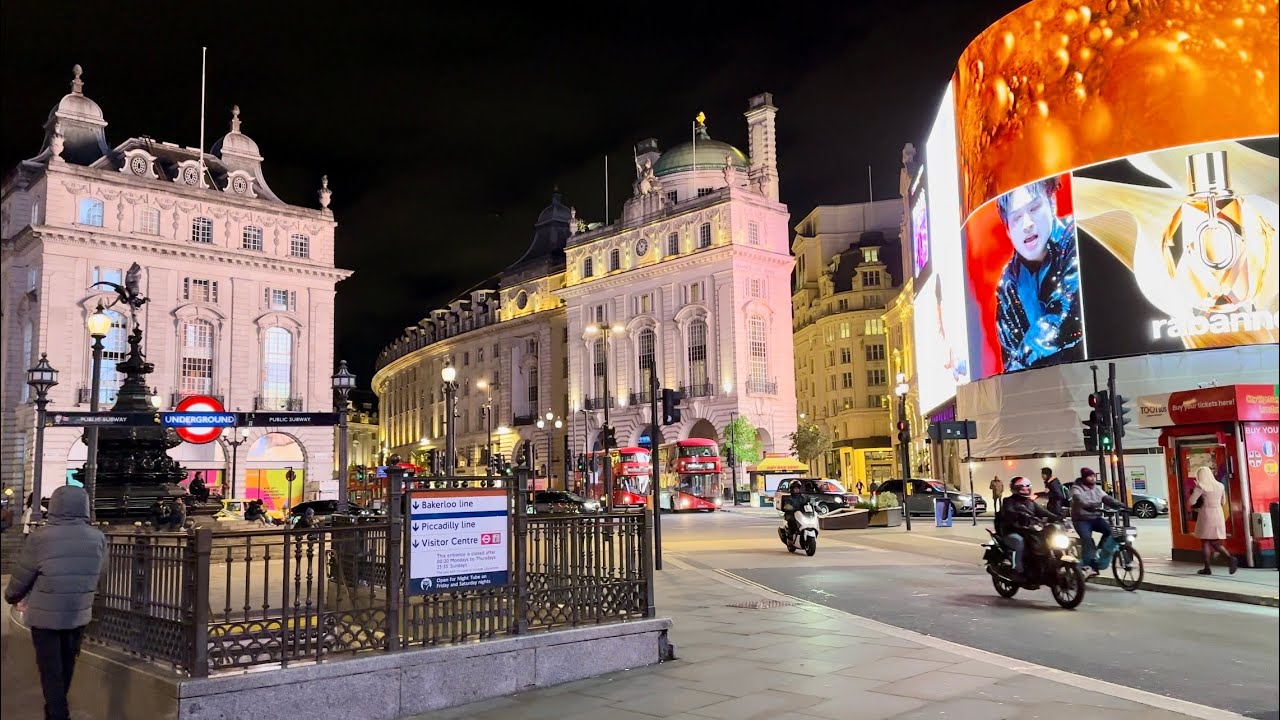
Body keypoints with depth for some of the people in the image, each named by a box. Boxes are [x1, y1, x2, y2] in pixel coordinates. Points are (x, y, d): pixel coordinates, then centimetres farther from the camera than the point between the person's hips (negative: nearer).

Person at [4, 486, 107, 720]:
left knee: (51, 670, 8)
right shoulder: (98, 538, -8)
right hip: (79, 614, 4)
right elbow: (94, 578, 1)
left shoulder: (40, 538, -18)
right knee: (66, 666, 22)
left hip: (46, 615, -4)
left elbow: (21, 577, -6)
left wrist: (12, 597, 15)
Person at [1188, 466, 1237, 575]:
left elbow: (1191, 502, -12)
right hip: (1219, 514, 5)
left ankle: (1207, 568, 5)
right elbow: (1223, 501, 19)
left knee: (1205, 542, 4)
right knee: (1215, 542, 12)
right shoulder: (1220, 486, 8)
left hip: (1206, 515, -5)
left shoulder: (1200, 487, -9)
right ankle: (1229, 558, -12)